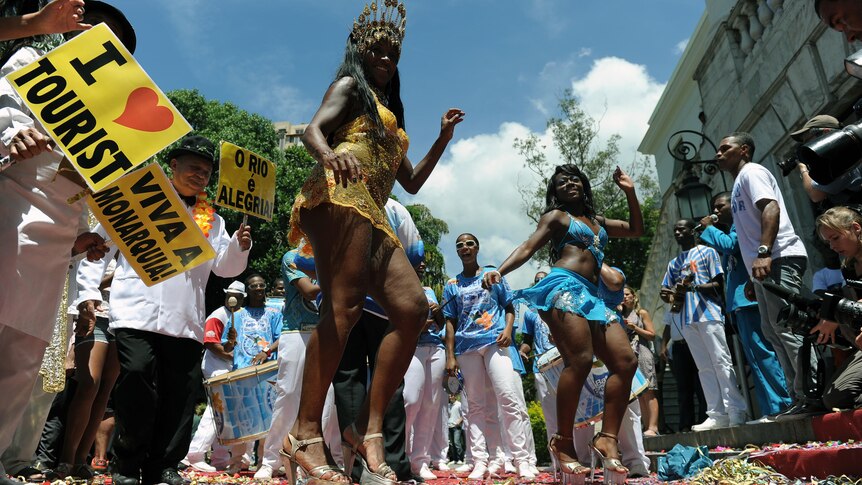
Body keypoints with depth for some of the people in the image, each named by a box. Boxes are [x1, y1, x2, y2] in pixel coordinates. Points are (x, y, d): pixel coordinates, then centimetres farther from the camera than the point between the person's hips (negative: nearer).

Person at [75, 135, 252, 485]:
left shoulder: (212, 219, 22)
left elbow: (224, 267, 15)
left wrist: (240, 246, -6)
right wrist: (88, 290, -1)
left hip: (186, 322, 3)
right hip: (137, 314, -3)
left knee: (180, 396, 0)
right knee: (136, 386, -9)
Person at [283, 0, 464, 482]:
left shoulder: (390, 116, 36)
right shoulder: (349, 86, 15)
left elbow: (413, 182, 33)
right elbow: (313, 129, -5)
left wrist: (444, 137, 26)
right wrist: (329, 154, -28)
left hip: (373, 216, 8)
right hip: (341, 195, -7)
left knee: (414, 307, -10)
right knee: (345, 306, -22)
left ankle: (369, 426, -11)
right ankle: (307, 433, -20)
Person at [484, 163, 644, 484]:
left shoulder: (598, 222, 31)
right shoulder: (556, 216, 12)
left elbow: (636, 230, 38)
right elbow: (528, 248, 0)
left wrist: (630, 193, 28)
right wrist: (500, 270, -17)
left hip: (592, 297, 8)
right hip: (565, 287, -7)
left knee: (626, 362, -5)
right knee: (580, 360, -24)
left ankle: (607, 439, -4)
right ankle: (563, 442, -15)